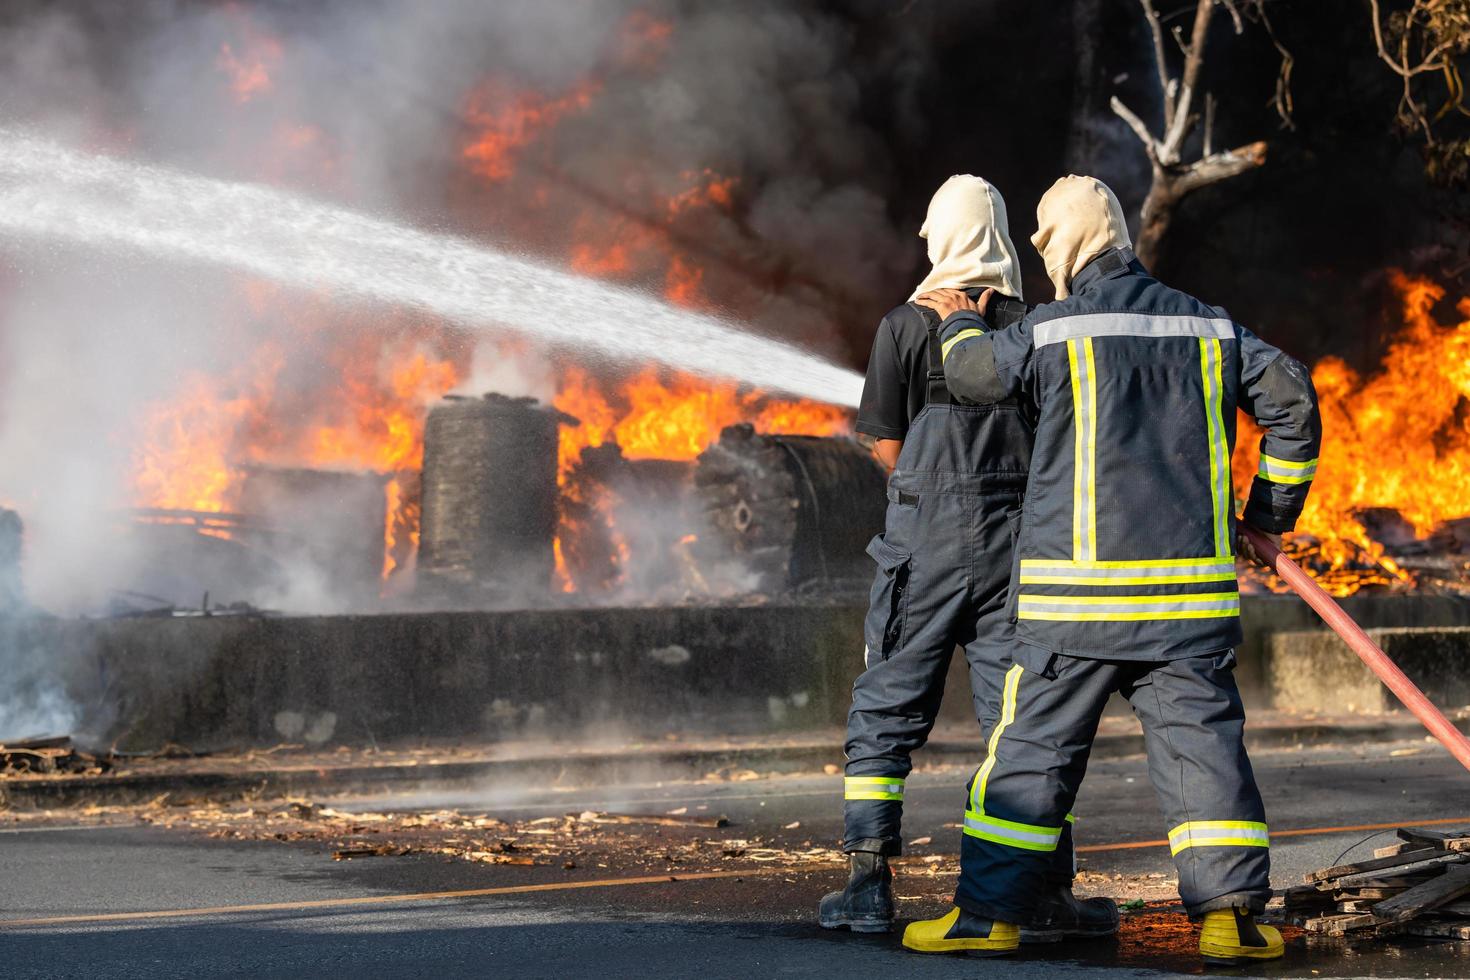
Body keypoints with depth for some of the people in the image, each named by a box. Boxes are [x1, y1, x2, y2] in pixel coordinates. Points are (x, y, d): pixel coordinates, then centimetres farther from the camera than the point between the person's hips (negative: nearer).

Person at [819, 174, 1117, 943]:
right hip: (1015, 535, 1)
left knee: (885, 711, 8)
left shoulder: (904, 327, -3)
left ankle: (870, 883, 6)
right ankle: (1046, 892, 2)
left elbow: (890, 447, -1)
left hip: (926, 537, -1)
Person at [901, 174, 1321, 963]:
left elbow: (975, 375, 9)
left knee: (1033, 745, 4)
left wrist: (961, 326, 31)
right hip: (1192, 585, 3)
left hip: (1080, 584, -3)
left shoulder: (1055, 328, -4)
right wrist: (1270, 512, 17)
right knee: (1201, 737, 4)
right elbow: (1292, 400, 9)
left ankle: (988, 912, 6)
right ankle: (1231, 911, -4)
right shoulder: (1208, 326, 9)